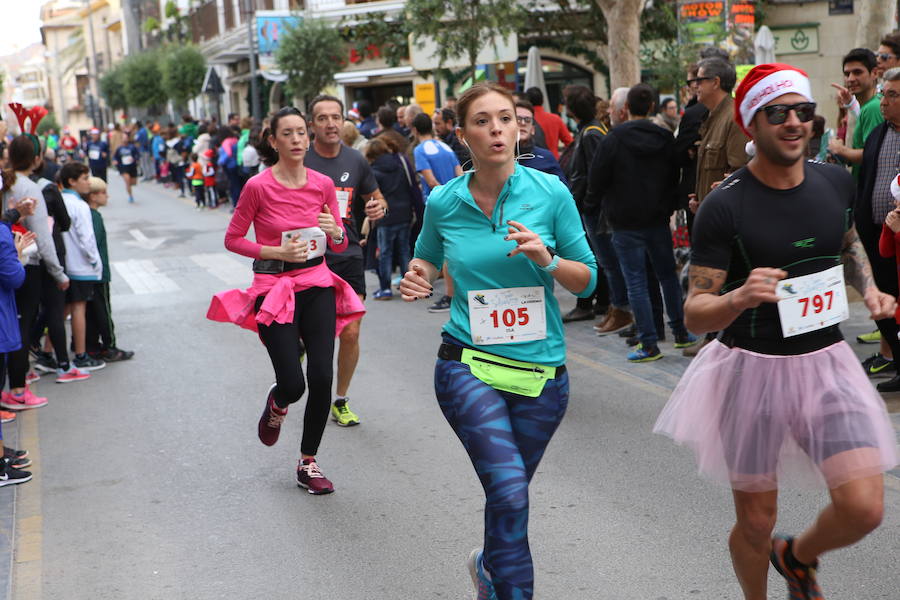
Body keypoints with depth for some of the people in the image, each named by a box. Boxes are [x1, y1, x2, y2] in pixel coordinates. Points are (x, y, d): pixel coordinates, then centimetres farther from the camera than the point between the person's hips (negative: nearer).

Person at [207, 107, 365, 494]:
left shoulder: (323, 185, 1)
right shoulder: (258, 186, -9)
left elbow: (340, 245, 9)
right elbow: (232, 239, -2)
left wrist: (335, 232, -14)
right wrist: (277, 252, -15)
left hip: (317, 286, 3)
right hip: (275, 289, -3)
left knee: (322, 378, -6)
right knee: (293, 385, -7)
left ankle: (308, 464, 14)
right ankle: (276, 405, 34)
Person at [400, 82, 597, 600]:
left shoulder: (550, 192, -5)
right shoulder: (443, 203, -2)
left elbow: (588, 280, 1)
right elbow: (427, 256, 19)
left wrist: (547, 259, -19)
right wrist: (419, 276, -4)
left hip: (541, 370, 1)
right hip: (468, 364, -1)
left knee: (509, 493, 16)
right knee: (510, 491, -20)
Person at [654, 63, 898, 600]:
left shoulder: (837, 181, 2)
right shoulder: (724, 207, -14)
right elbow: (694, 314, -15)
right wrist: (738, 299, -35)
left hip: (826, 363, 4)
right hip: (752, 369, -4)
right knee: (756, 521, 7)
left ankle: (796, 555, 26)